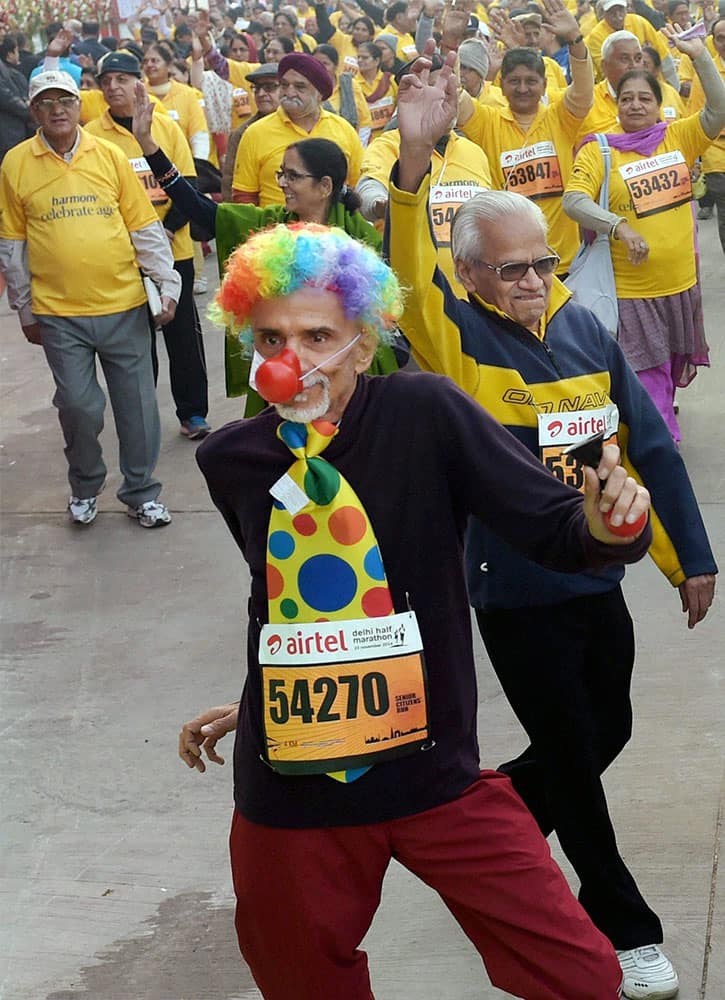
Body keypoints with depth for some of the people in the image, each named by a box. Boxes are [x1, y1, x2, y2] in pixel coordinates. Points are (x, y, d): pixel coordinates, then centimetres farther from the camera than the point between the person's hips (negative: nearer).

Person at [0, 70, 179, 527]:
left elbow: (145, 227, 3)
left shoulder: (110, 156, 1)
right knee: (79, 405, 0)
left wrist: (168, 283, -3)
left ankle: (142, 494, 23)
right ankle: (85, 487, 25)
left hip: (123, 305, 1)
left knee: (138, 404, 7)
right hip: (58, 313, -1)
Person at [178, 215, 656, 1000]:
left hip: (434, 769, -2)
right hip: (290, 792, 3)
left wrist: (605, 526, -37)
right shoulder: (230, 460, -3)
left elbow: (555, 530, -16)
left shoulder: (425, 413, -14)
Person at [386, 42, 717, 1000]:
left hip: (596, 579, 5)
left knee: (607, 732, 19)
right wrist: (413, 162, -48)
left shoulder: (583, 329, 0)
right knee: (572, 755, 6)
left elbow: (648, 447, 5)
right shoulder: (457, 338, -12)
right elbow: (409, 273, -33)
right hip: (515, 591, -5)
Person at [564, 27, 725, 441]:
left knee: (672, 374, 19)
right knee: (649, 384, 0)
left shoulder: (678, 138, 3)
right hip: (631, 293, -4)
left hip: (681, 286, 4)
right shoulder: (598, 151, -7)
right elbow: (573, 201, -18)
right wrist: (619, 226, -32)